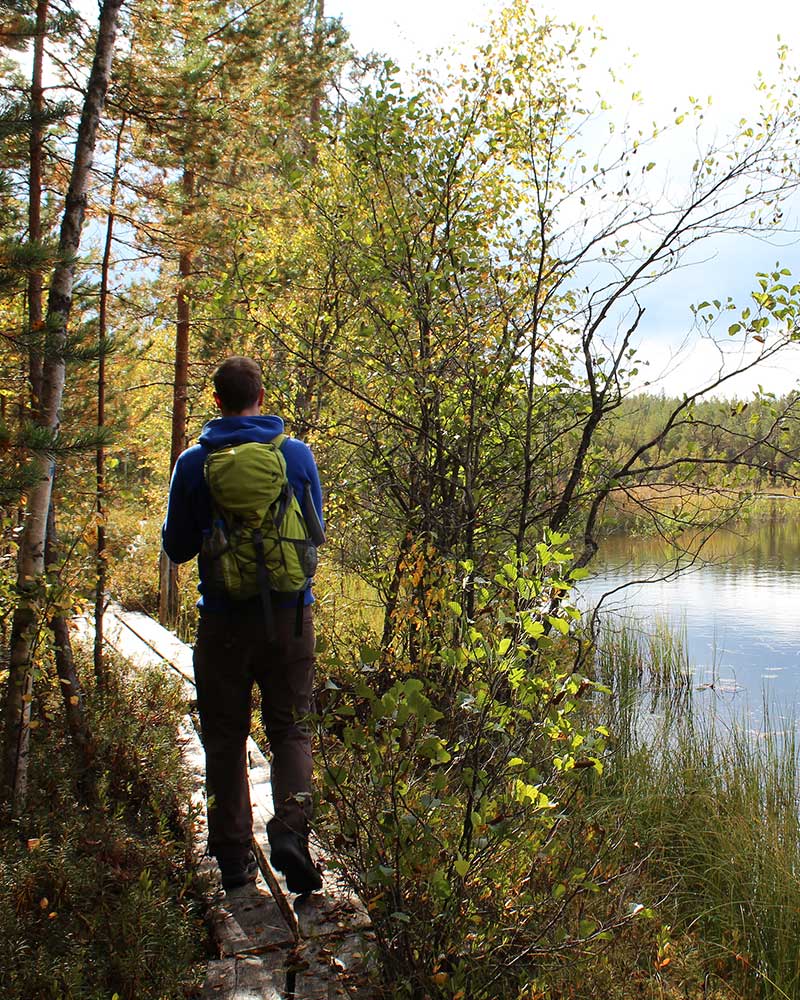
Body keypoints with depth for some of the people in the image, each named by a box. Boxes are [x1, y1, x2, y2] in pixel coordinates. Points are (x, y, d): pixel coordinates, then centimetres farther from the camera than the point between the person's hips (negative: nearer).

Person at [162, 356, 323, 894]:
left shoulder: (194, 463, -4)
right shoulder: (298, 455, -2)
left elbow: (177, 547, 3)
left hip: (224, 619, 0)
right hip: (289, 615, 1)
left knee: (225, 738, 11)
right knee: (291, 729, 11)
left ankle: (234, 857, 15)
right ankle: (291, 828, -8)